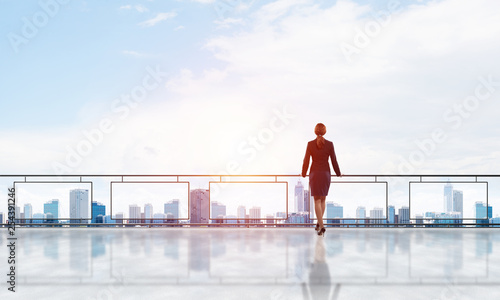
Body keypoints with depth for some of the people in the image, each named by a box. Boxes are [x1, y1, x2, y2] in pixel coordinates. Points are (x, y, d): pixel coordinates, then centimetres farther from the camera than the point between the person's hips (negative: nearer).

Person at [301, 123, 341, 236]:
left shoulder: (310, 144, -5)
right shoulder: (329, 144, -5)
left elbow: (306, 161, -2)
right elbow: (334, 161, -1)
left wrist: (303, 174, 13)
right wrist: (338, 173, 15)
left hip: (314, 174, -1)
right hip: (326, 173, 1)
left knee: (317, 200, 3)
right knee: (323, 199, 18)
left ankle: (322, 226, -5)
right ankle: (319, 223, 23)